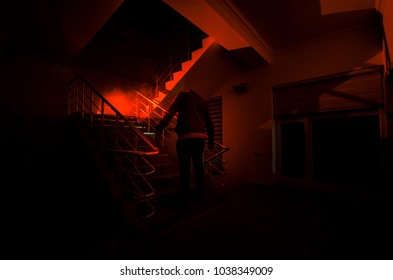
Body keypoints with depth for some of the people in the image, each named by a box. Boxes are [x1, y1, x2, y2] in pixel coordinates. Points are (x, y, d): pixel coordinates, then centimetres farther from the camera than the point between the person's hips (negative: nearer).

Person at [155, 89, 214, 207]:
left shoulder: (182, 95, 10)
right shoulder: (203, 101, 23)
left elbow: (170, 113, -5)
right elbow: (209, 123, 19)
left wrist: (160, 127, 2)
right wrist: (211, 141, 23)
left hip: (185, 138, -4)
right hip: (200, 138, 5)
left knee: (185, 170, 0)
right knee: (199, 168, 13)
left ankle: (184, 201, 9)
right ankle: (200, 197, 24)